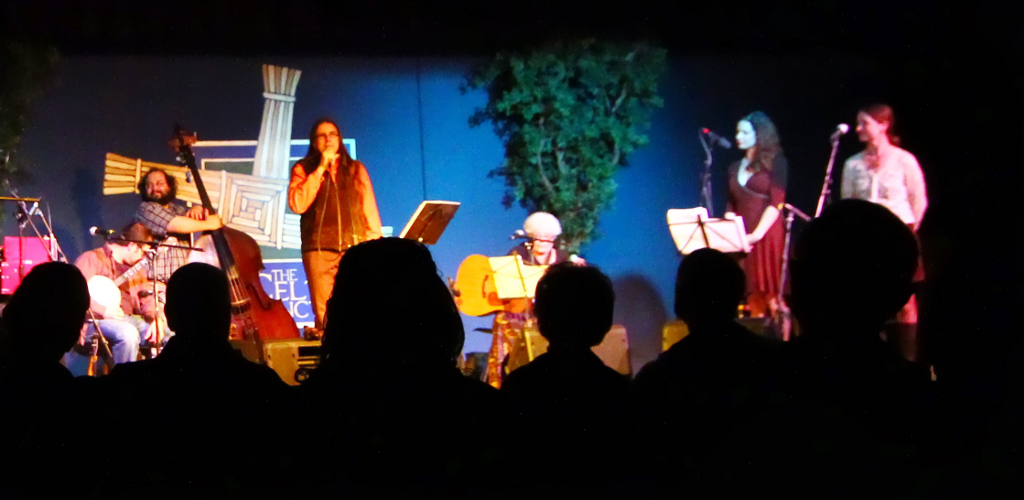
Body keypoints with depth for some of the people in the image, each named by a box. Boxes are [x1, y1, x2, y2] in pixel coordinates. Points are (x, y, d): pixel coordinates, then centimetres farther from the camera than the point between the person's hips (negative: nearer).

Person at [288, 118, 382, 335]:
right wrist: (321, 168, -6)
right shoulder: (303, 169, 11)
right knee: (324, 317, -9)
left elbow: (369, 209, 14)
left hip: (356, 248, 2)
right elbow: (297, 204, -7)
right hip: (319, 250, -1)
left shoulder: (356, 169, 17)